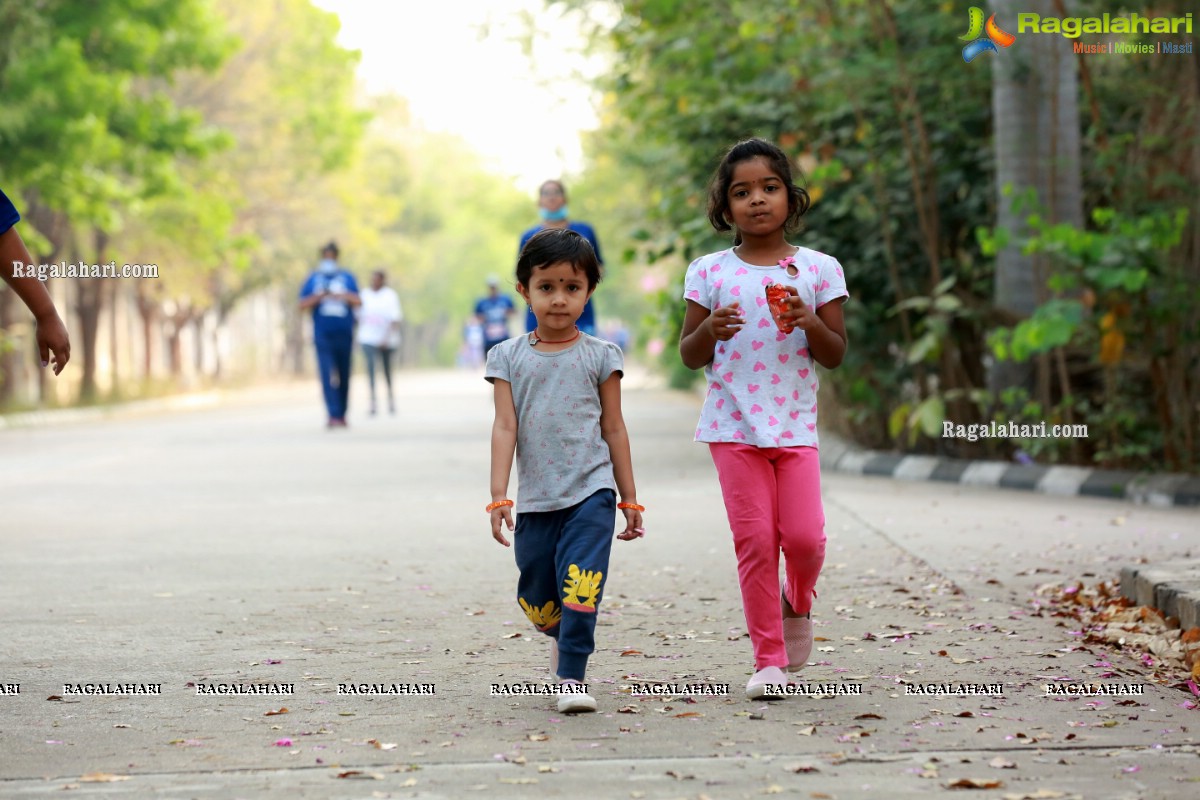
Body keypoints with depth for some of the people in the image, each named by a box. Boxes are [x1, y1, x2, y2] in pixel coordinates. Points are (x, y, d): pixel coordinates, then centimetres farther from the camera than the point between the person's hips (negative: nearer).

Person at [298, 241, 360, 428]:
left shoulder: (347, 278, 9)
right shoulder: (313, 279, 7)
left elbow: (357, 301, 0)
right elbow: (302, 304, 1)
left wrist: (341, 295, -16)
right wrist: (320, 296, -13)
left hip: (344, 334, 2)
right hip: (323, 335, -2)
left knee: (344, 376, 7)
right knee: (327, 375, -13)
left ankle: (341, 414, 17)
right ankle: (333, 415, -18)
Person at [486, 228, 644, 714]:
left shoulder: (599, 356, 4)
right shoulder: (509, 357, 5)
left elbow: (613, 428, 8)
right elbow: (505, 427, 0)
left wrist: (629, 499, 9)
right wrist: (498, 496, -8)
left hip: (590, 494, -2)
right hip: (535, 498, 2)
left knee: (580, 584, -15)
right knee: (536, 599, 9)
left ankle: (572, 675, -8)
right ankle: (561, 636, 40)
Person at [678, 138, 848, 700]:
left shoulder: (819, 269, 4)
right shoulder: (709, 273, 3)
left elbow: (835, 355, 4)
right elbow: (690, 356, 7)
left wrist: (808, 322, -15)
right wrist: (710, 330, -15)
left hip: (795, 423, 0)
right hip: (734, 423, 0)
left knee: (803, 536, -9)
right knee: (754, 541, -3)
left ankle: (798, 604, 26)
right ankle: (768, 660, 7)